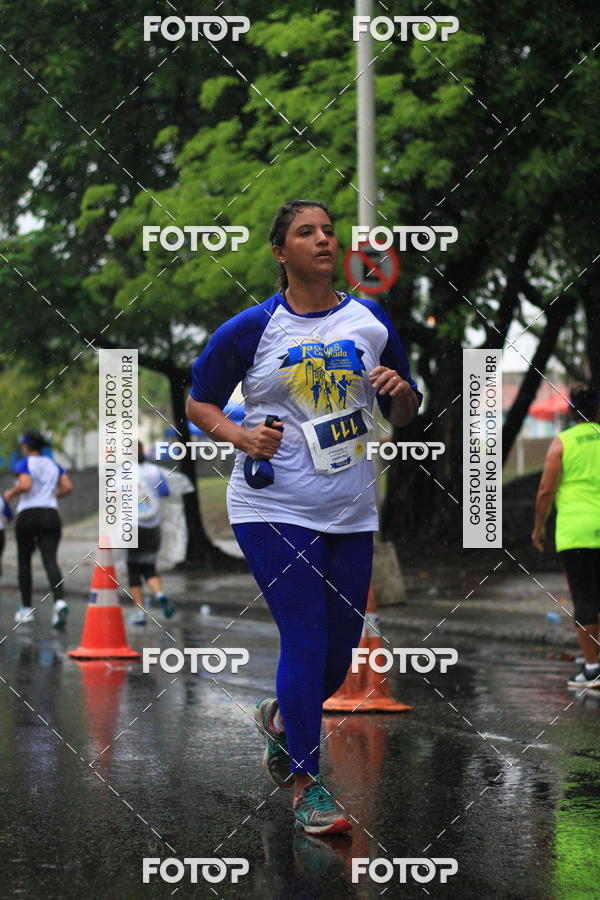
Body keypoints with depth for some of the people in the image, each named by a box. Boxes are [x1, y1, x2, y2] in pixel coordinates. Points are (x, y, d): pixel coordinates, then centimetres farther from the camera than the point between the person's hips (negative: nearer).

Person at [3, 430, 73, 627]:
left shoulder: (24, 464, -1)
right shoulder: (54, 465, 14)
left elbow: (25, 485, -19)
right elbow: (68, 487, 5)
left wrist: (11, 493, -1)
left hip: (27, 516, -3)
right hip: (51, 515, 3)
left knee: (24, 561, 13)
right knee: (50, 560, -8)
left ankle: (26, 609, 17)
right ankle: (59, 601, -33)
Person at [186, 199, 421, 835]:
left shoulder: (371, 322, 7)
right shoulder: (252, 328, -3)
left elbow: (404, 418, 15)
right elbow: (198, 402, 5)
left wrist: (402, 392, -8)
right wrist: (241, 435, -14)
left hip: (351, 513, 4)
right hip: (274, 507, -4)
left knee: (342, 646, 9)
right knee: (305, 639, -11)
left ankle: (281, 717, 40)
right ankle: (305, 786, 1)